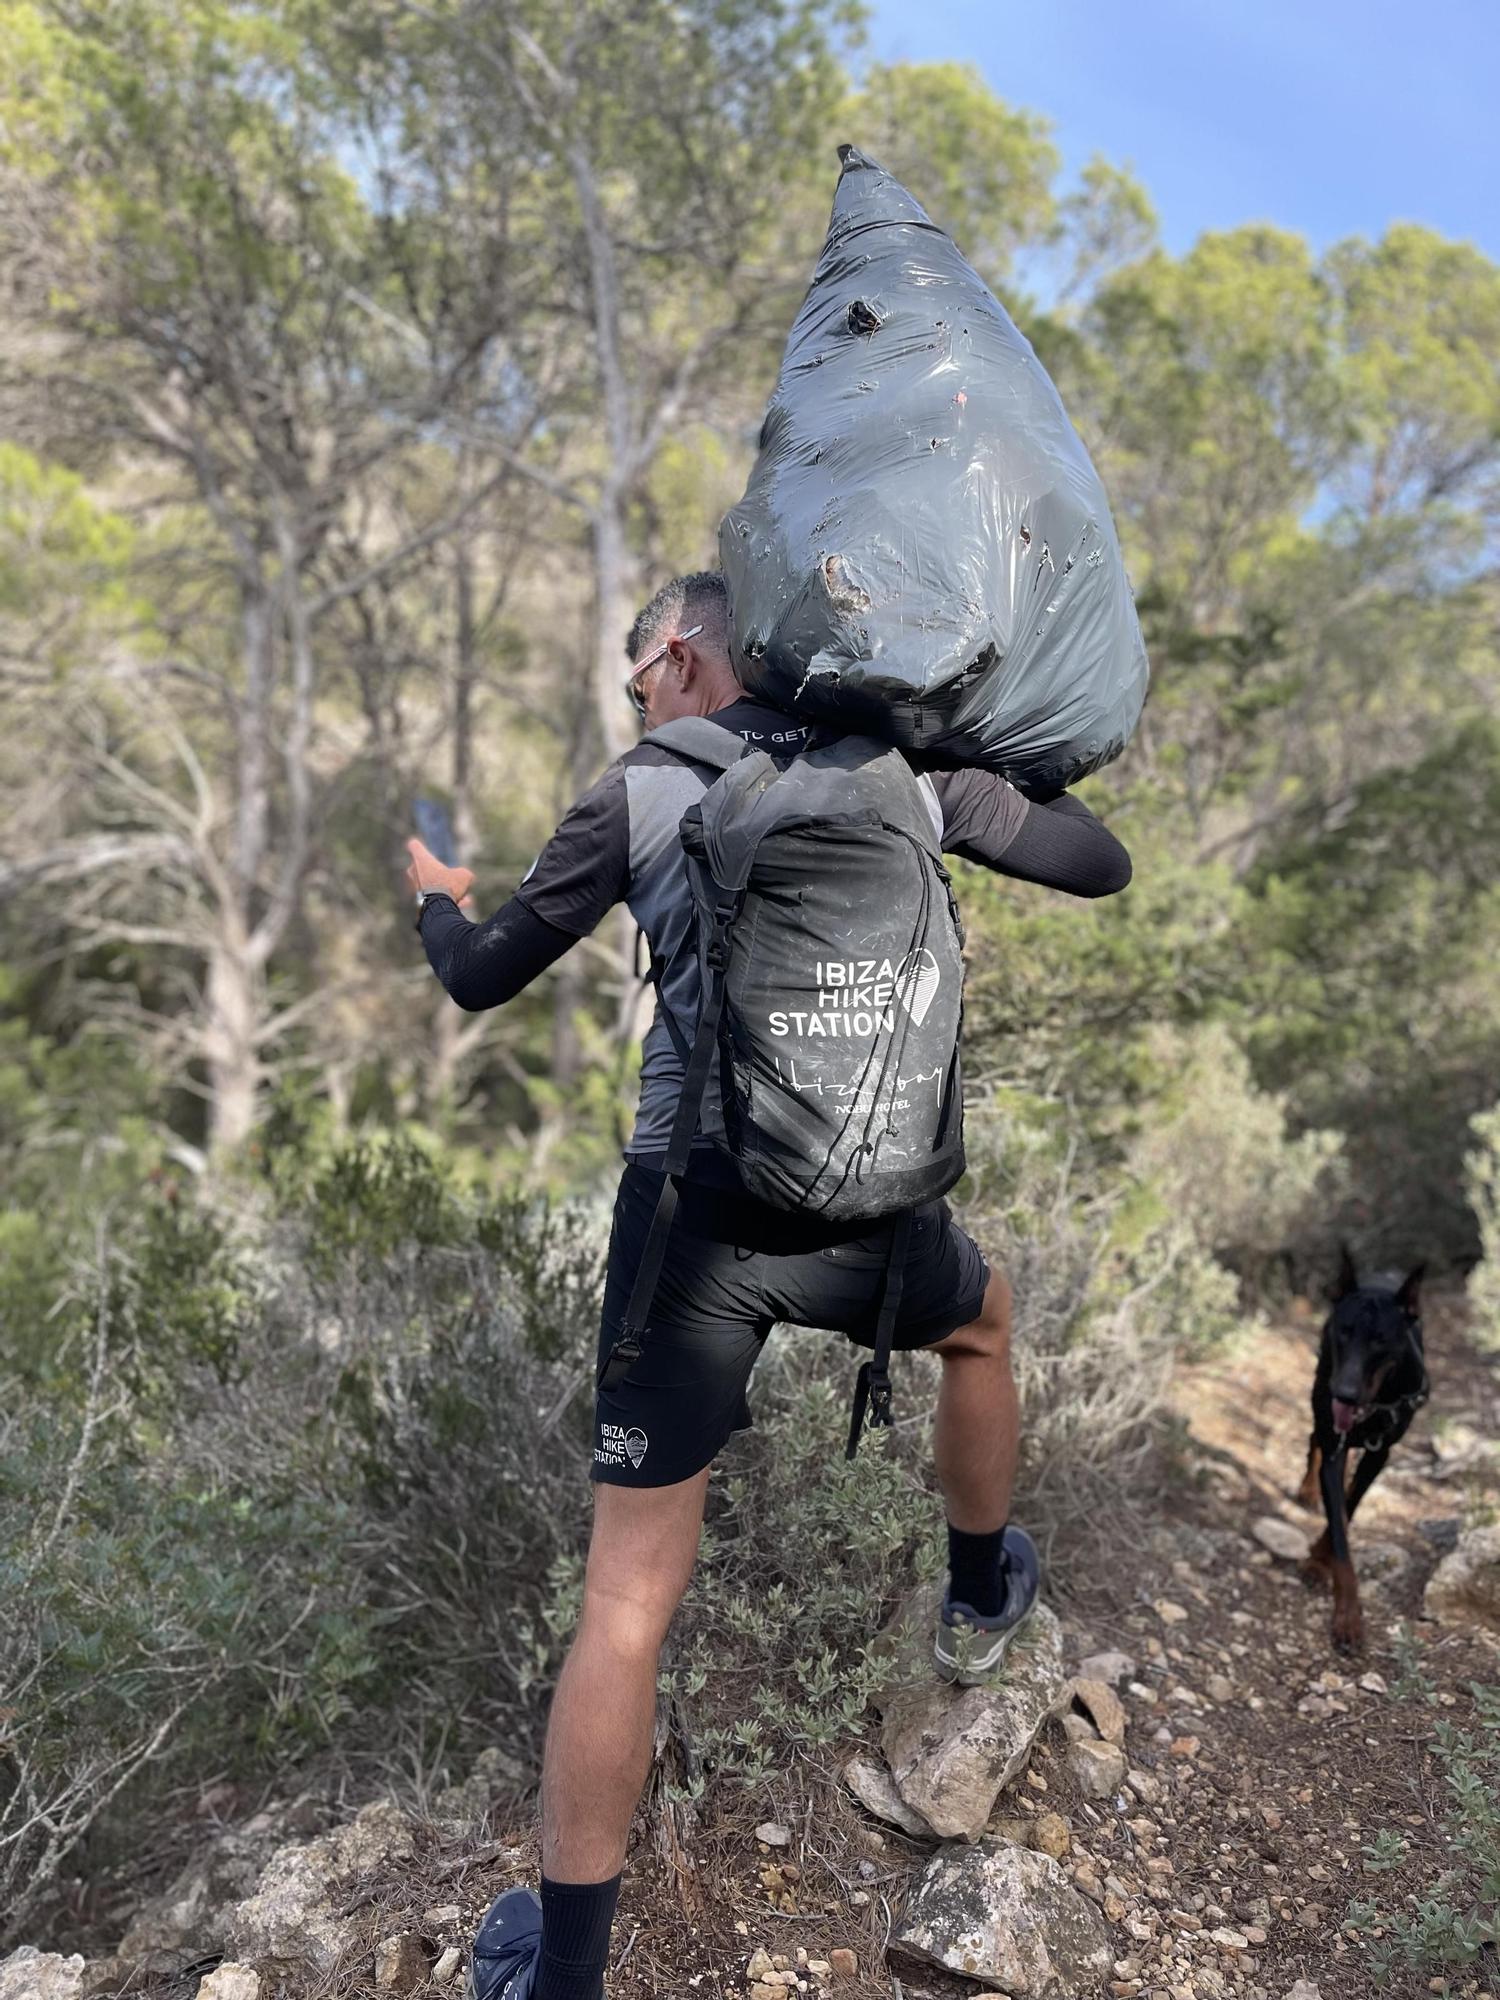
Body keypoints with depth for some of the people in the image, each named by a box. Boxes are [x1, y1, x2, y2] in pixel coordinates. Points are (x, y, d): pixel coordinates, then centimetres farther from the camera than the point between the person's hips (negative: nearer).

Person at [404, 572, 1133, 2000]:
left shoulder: (641, 792, 3)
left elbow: (483, 982, 10)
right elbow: (1101, 865, 15)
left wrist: (435, 899, 32)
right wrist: (986, 798, 33)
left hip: (691, 1212, -1)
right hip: (868, 1203, 2)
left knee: (629, 1595, 6)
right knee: (980, 1323, 36)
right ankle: (980, 1603, 54)